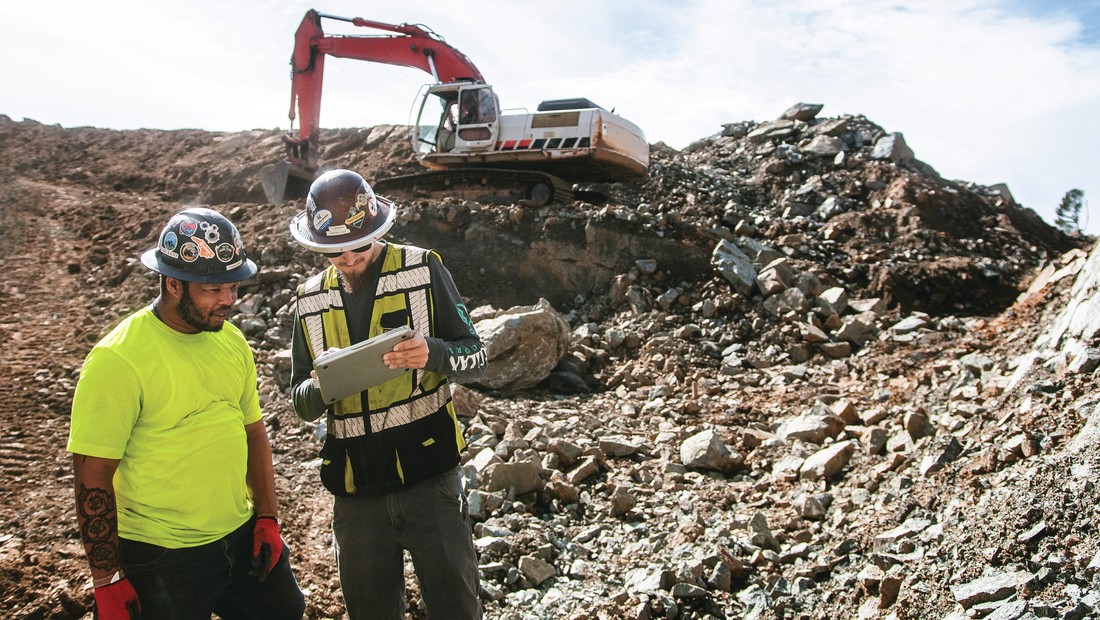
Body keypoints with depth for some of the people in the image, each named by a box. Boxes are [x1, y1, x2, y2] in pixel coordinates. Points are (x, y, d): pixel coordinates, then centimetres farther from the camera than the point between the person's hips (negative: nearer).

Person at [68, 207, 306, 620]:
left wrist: (267, 516, 6)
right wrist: (108, 581, -13)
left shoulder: (232, 341, 2)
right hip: (162, 559, -6)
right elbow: (92, 478, -16)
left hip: (242, 538, 6)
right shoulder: (117, 361, -18)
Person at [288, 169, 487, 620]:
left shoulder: (423, 270, -5)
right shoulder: (310, 299, 6)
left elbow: (475, 357, -5)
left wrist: (433, 354, -26)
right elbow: (302, 404, 8)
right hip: (355, 488, 3)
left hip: (429, 474, -3)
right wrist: (319, 387, -15)